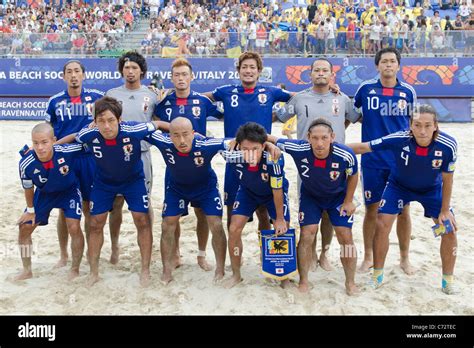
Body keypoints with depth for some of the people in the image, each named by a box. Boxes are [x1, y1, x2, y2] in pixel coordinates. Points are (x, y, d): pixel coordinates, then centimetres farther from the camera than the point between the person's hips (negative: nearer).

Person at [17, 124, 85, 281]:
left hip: (69, 190, -2)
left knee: (74, 227, -17)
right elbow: (28, 188, -9)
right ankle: (27, 270, 28)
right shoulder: (26, 164, -30)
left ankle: (75, 269, 6)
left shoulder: (66, 151, -37)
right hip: (44, 193, 3)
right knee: (24, 228, 6)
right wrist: (31, 210, 1)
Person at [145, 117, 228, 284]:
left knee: (216, 226, -7)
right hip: (176, 187, 2)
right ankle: (166, 272, 19)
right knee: (167, 226, 1)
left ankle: (220, 271, 13)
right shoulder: (164, 142, -34)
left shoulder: (205, 144, -38)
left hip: (206, 186, -2)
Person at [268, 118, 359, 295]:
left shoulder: (346, 155, -35)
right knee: (306, 235, -5)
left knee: (346, 237, -2)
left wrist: (348, 201, -6)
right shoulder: (299, 149, -36)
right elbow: (271, 139, -21)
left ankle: (350, 282, 18)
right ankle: (303, 281, 14)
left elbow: (353, 175, -11)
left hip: (339, 197, 0)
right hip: (310, 196, 0)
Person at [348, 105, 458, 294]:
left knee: (450, 230, -4)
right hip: (399, 186, -1)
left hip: (431, 189, 1)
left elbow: (447, 179, -15)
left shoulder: (448, 145, -30)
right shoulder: (399, 139, -34)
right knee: (382, 226, -10)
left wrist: (445, 210, -9)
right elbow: (363, 147, -25)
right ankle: (377, 275, 11)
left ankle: (448, 280, 18)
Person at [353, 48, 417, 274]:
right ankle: (368, 257, 22)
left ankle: (404, 258, 23)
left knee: (403, 210, 6)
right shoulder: (366, 88, 1)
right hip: (372, 160, -1)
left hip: (402, 161, 1)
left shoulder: (408, 91, 5)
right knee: (372, 210, 6)